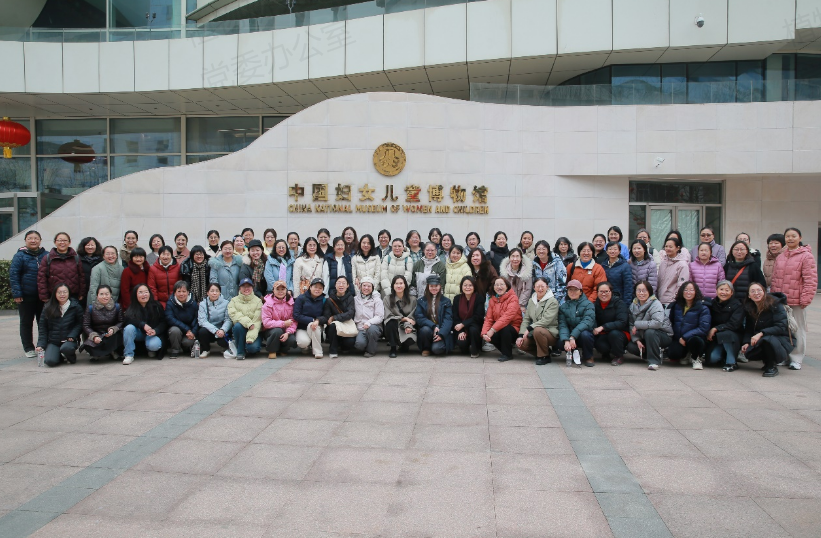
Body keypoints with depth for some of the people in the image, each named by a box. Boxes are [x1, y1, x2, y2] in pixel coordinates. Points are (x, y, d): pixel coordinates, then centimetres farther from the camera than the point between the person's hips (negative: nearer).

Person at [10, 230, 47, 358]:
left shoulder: (46, 255, 5)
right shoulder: (20, 255, -2)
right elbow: (13, 275, -4)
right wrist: (16, 293, -11)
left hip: (43, 296, 2)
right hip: (26, 296, -2)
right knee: (26, 322, 7)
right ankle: (29, 348, 16)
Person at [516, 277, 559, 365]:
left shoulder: (553, 301, -10)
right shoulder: (531, 301, 10)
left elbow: (546, 320, -20)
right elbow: (526, 319, 6)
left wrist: (529, 328, -23)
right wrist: (521, 335, -6)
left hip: (550, 333, -6)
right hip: (535, 333, 6)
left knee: (537, 330, -37)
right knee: (521, 343, -17)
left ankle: (544, 356, -15)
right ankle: (544, 350, 8)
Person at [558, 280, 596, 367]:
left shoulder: (588, 304, -6)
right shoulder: (563, 307, 6)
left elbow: (587, 322, -20)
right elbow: (562, 325, -7)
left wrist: (573, 337, -31)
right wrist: (566, 340, -26)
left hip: (587, 334, -2)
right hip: (570, 336, 2)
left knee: (584, 334, -35)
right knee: (560, 343, -27)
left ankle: (589, 357, -7)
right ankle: (575, 354, 6)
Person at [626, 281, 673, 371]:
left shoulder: (655, 304, -19)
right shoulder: (633, 305, 0)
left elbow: (657, 323, -37)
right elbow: (631, 325, -4)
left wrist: (637, 325, -29)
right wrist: (637, 340, -17)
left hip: (664, 336, -6)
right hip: (644, 337, 7)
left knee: (650, 332, -36)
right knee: (630, 346, -14)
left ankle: (654, 361, -21)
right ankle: (656, 353, 7)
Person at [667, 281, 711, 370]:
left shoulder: (703, 308, -6)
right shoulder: (676, 305, 7)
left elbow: (704, 328, -15)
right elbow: (671, 322, 13)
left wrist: (685, 337, -21)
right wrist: (679, 338, -1)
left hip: (695, 337, -2)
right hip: (678, 340, 2)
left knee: (694, 339, -39)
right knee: (672, 354, -29)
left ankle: (695, 358, -2)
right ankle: (683, 355, 13)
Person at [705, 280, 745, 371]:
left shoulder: (737, 305, -8)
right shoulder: (712, 304, 4)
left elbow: (734, 324, -18)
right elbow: (709, 323, 6)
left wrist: (716, 329, -20)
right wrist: (709, 333, -13)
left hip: (733, 338, -3)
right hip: (716, 339, 3)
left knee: (725, 334, -38)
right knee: (712, 358, -21)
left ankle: (731, 362, -21)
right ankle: (724, 356, 16)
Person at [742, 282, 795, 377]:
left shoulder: (775, 304, -15)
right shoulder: (748, 308, 1)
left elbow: (781, 327, -22)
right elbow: (748, 328, 5)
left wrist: (761, 333, -32)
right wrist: (746, 343, -12)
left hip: (782, 338, -5)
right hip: (760, 339, 5)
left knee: (767, 339, -38)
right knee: (748, 353, -22)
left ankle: (772, 366, -12)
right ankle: (768, 361, 12)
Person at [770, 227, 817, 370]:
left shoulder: (806, 256, -6)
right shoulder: (780, 257, 12)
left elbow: (811, 280, -10)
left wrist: (805, 299, -15)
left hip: (797, 302, -5)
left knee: (797, 331, 5)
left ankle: (796, 359, 14)